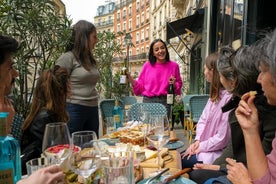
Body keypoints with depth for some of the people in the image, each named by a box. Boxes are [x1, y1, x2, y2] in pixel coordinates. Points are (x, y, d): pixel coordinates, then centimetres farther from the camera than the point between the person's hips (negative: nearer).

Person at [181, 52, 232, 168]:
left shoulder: (228, 98, -24)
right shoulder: (215, 95, 7)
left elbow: (222, 138, -23)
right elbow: (203, 120, 10)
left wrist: (200, 146, -12)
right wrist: (197, 140, -4)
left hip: (215, 153, -8)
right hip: (203, 146, 8)